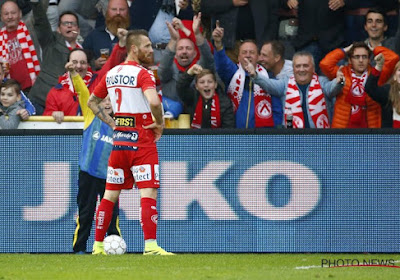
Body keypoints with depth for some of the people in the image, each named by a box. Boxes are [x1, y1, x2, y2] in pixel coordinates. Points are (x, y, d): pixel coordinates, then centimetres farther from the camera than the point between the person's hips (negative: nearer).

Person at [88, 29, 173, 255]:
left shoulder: (111, 74, 12)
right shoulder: (143, 74, -11)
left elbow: (92, 102, 23)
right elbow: (154, 102, -28)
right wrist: (160, 123, -10)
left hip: (119, 140, 7)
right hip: (142, 140, -7)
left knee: (111, 194, 13)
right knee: (149, 192, -8)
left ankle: (98, 245, 15)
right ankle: (150, 245, -17)